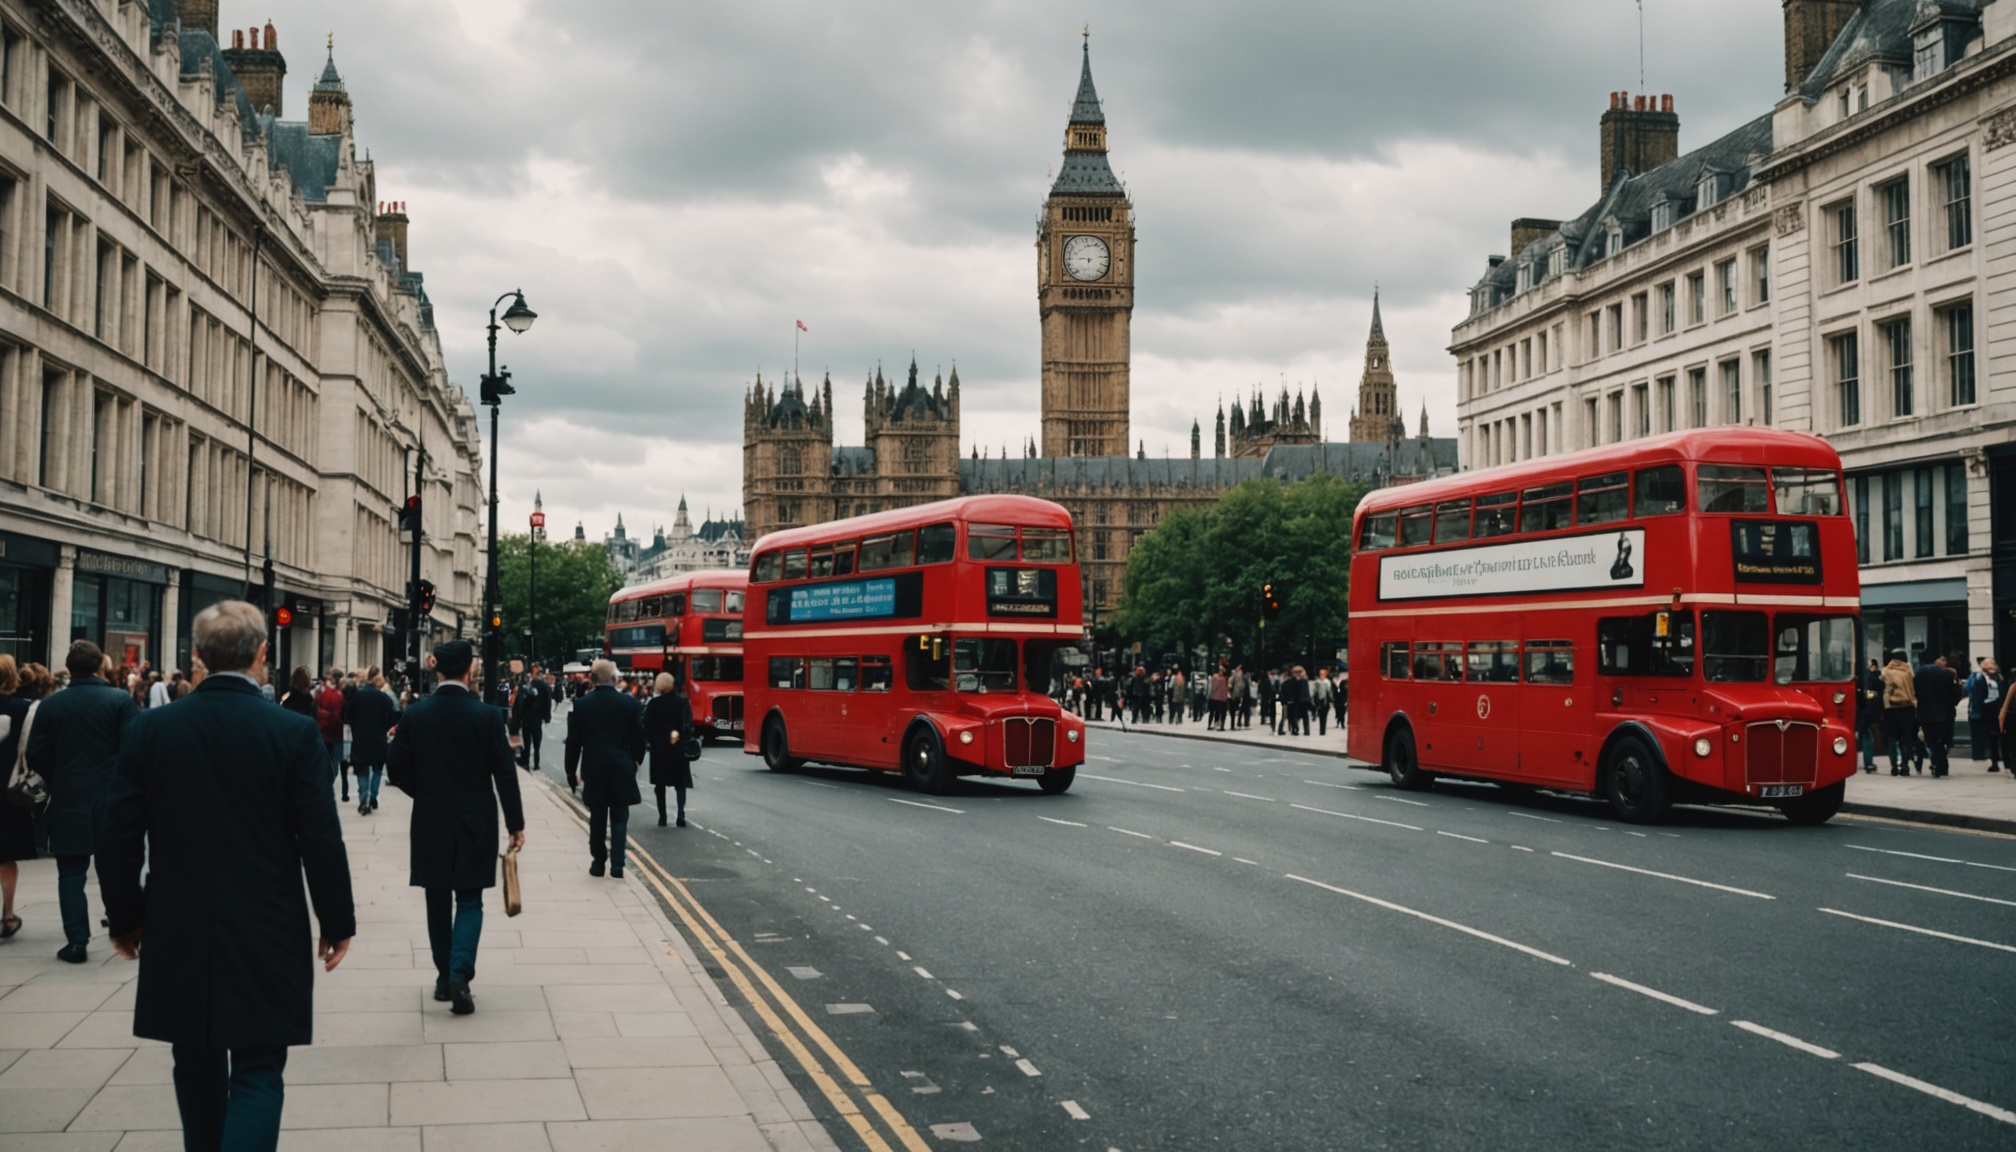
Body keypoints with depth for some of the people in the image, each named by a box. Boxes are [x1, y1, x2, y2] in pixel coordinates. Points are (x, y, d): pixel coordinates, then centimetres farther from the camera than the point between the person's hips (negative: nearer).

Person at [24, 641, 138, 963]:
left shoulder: (50, 705, -1)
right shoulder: (120, 699, -7)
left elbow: (37, 755, -2)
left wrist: (58, 780, 15)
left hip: (68, 801, 0)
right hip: (113, 800, 0)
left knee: (71, 872, 6)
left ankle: (76, 940, 0)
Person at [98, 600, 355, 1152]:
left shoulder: (149, 729, -3)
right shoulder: (294, 733, -11)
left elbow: (119, 837, 0)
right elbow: (321, 841, -9)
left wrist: (125, 918, 13)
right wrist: (337, 922, 3)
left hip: (178, 938, 3)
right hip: (266, 936, -3)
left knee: (198, 1067, 20)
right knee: (257, 1075, 0)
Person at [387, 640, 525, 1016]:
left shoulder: (415, 714, -4)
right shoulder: (487, 715, -10)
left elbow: (396, 768, -1)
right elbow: (504, 773, -9)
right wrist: (515, 823, -1)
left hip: (430, 821, 2)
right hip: (475, 822, -2)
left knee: (438, 899, 14)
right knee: (469, 900, 4)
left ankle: (444, 976, 20)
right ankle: (459, 972, -14)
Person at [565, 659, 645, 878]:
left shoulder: (582, 705, -4)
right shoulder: (629, 704, -6)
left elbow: (573, 741, -1)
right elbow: (638, 738, 0)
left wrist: (571, 770, 8)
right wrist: (635, 761, 16)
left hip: (593, 769, 1)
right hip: (622, 769, -1)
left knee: (597, 818, 12)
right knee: (619, 817, 5)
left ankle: (598, 863, 17)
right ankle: (617, 864, -2)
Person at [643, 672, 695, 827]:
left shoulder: (653, 704, -6)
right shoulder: (683, 702, -4)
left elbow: (647, 726, -6)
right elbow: (689, 724, -5)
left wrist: (648, 742, 4)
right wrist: (688, 742, 3)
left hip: (659, 747, -1)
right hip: (679, 747, 1)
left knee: (660, 783, 9)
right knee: (680, 782, 7)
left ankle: (662, 817, 9)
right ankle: (681, 813, -10)